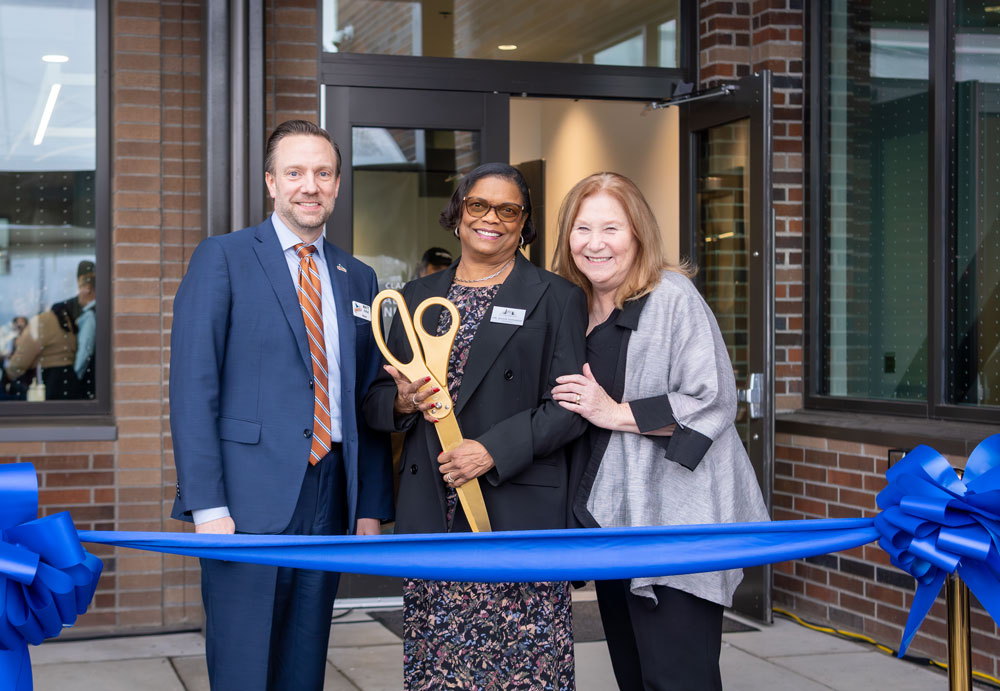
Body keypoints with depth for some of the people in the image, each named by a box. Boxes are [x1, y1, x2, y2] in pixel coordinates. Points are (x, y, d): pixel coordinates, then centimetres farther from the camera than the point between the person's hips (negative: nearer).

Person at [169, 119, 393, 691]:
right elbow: (193, 388, -7)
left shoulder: (358, 278, 15)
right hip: (249, 502, -5)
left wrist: (373, 507, 11)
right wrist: (207, 505, -14)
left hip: (328, 502, 5)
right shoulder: (223, 259, -1)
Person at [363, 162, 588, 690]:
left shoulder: (557, 298, 5)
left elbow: (569, 405, -4)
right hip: (430, 518, 3)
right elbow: (375, 398, 17)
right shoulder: (417, 297, 16)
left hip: (519, 519, -3)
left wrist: (493, 451, -15)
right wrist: (402, 401, -6)